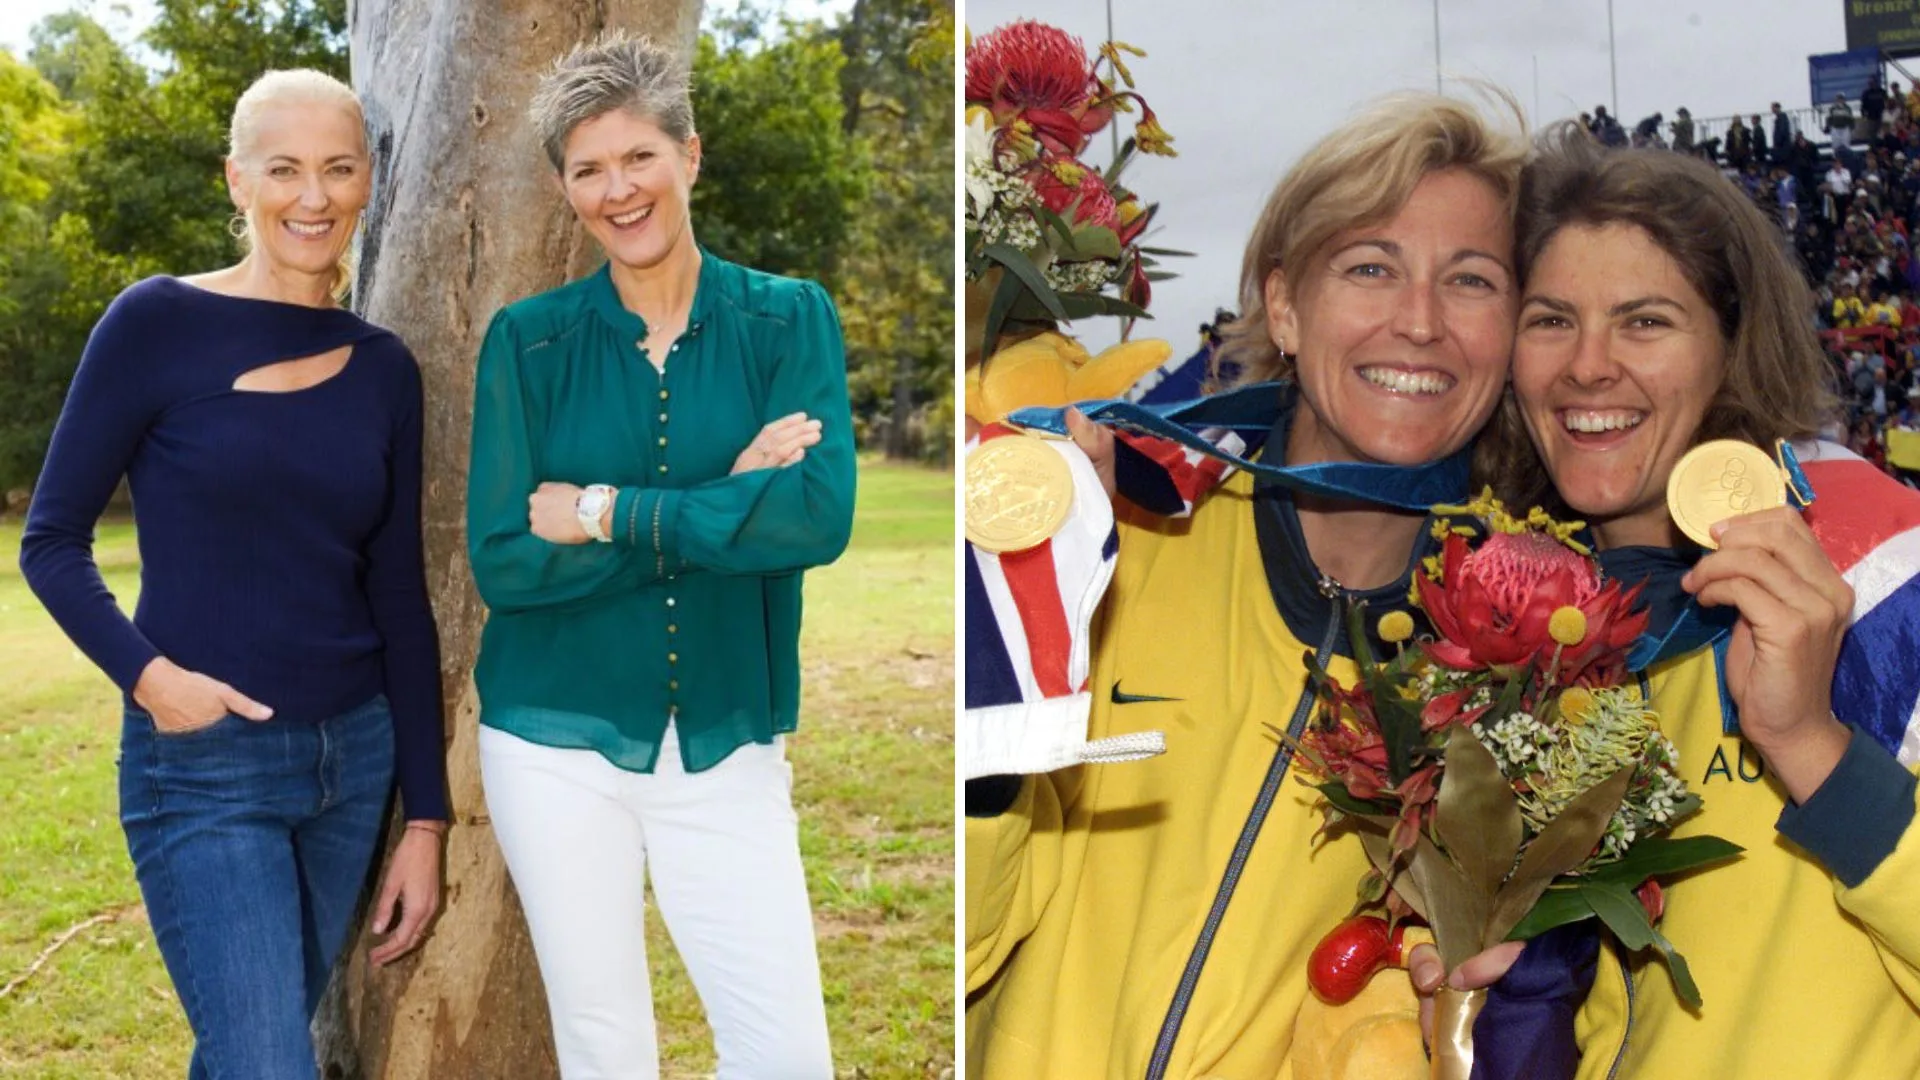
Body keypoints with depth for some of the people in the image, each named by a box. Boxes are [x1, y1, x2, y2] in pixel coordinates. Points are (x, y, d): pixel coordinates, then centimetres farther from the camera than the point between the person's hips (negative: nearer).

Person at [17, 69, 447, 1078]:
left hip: (354, 760, 4)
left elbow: (400, 602, 8)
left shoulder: (384, 369, 5)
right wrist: (144, 672, -20)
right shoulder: (157, 323, -7)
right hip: (201, 768, -4)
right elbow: (52, 542, -2)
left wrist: (426, 816, 6)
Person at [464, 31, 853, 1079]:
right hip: (556, 744, 0)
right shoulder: (528, 340, 0)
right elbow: (502, 560, -9)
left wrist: (604, 512, -16)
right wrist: (728, 505, -15)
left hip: (726, 747, 0)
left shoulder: (789, 319, -1)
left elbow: (821, 514, -16)